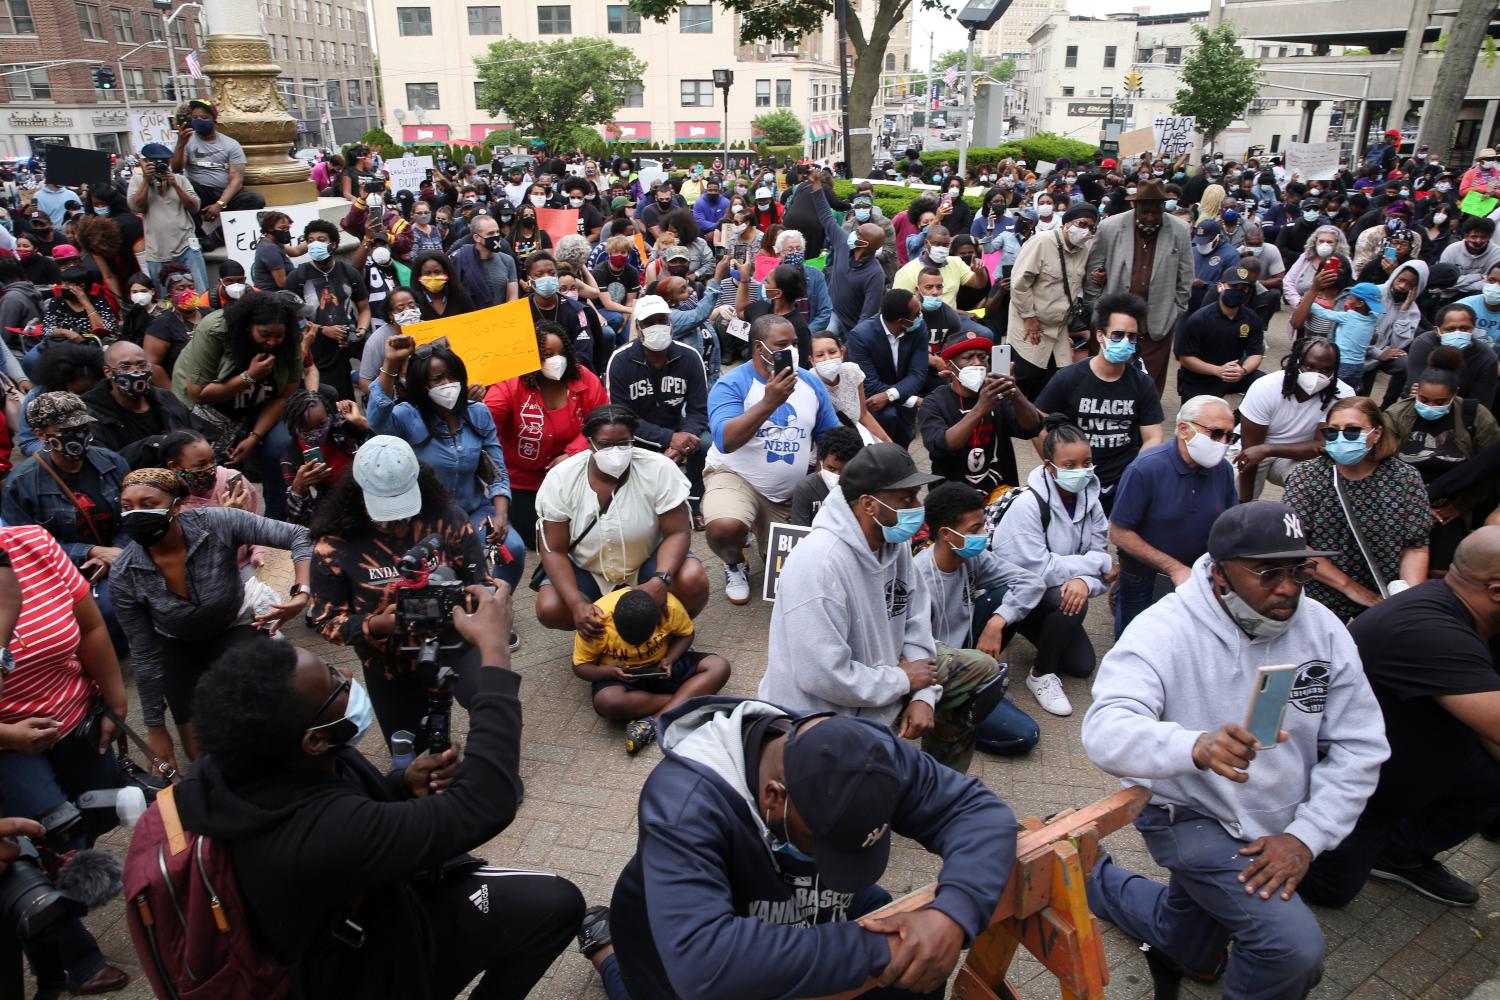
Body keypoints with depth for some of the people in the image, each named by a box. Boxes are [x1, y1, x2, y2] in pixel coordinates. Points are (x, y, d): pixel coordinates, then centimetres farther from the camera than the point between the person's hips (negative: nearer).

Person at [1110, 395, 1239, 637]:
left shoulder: (1223, 469, -9)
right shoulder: (1145, 469, -25)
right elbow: (1119, 534, -23)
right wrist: (1175, 569, -23)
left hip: (1200, 573, 4)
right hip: (1144, 575, -4)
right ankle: (1121, 595, 38)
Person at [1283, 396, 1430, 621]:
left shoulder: (1405, 478, -3)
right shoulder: (1305, 477, -8)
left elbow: (1415, 547, -1)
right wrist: (1349, 586, -15)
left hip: (1385, 597, 2)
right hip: (1319, 599, -2)